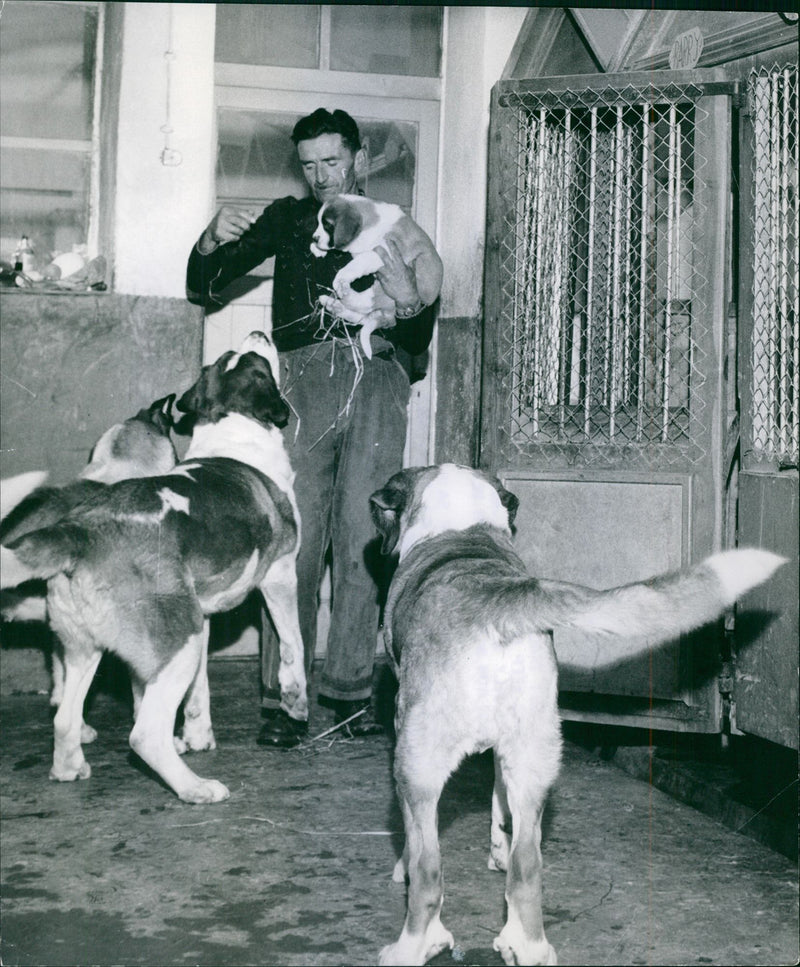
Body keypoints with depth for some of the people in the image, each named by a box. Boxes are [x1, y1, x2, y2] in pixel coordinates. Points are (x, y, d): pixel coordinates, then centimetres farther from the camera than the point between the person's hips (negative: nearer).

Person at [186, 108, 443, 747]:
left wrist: (410, 301, -5)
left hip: (377, 376, 1)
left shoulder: (394, 232, 22)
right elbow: (204, 288, 16)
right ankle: (282, 698, -9)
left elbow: (418, 346, 17)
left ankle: (351, 686, 2)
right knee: (297, 538, -11)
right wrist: (211, 244, -5)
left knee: (364, 540, -6)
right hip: (306, 375, -1)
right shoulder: (288, 220, 21)